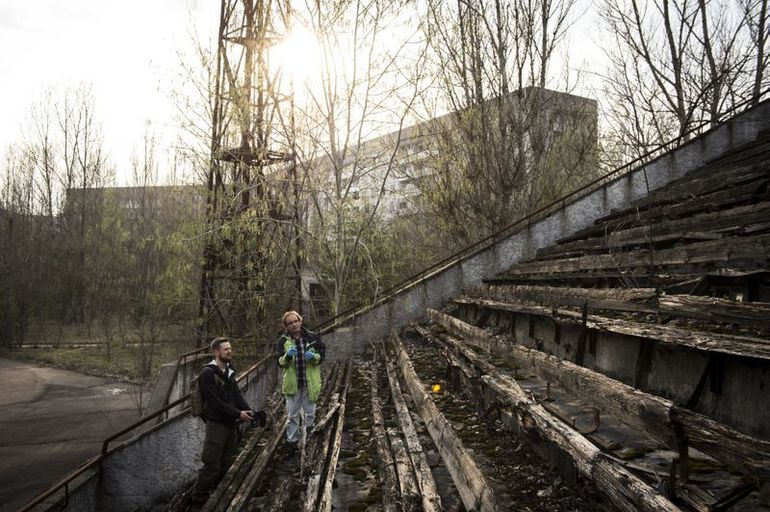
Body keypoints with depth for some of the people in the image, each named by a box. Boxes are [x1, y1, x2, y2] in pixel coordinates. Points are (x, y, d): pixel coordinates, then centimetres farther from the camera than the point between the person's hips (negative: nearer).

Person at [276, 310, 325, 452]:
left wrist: (314, 356, -20)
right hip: (292, 383, 0)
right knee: (292, 415, 10)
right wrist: (288, 356, -25)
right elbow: (280, 362, -5)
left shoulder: (312, 337, -4)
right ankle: (292, 441, 23)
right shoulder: (283, 341, -3)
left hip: (310, 383, 0)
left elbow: (322, 355, 1)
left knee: (310, 413, 12)